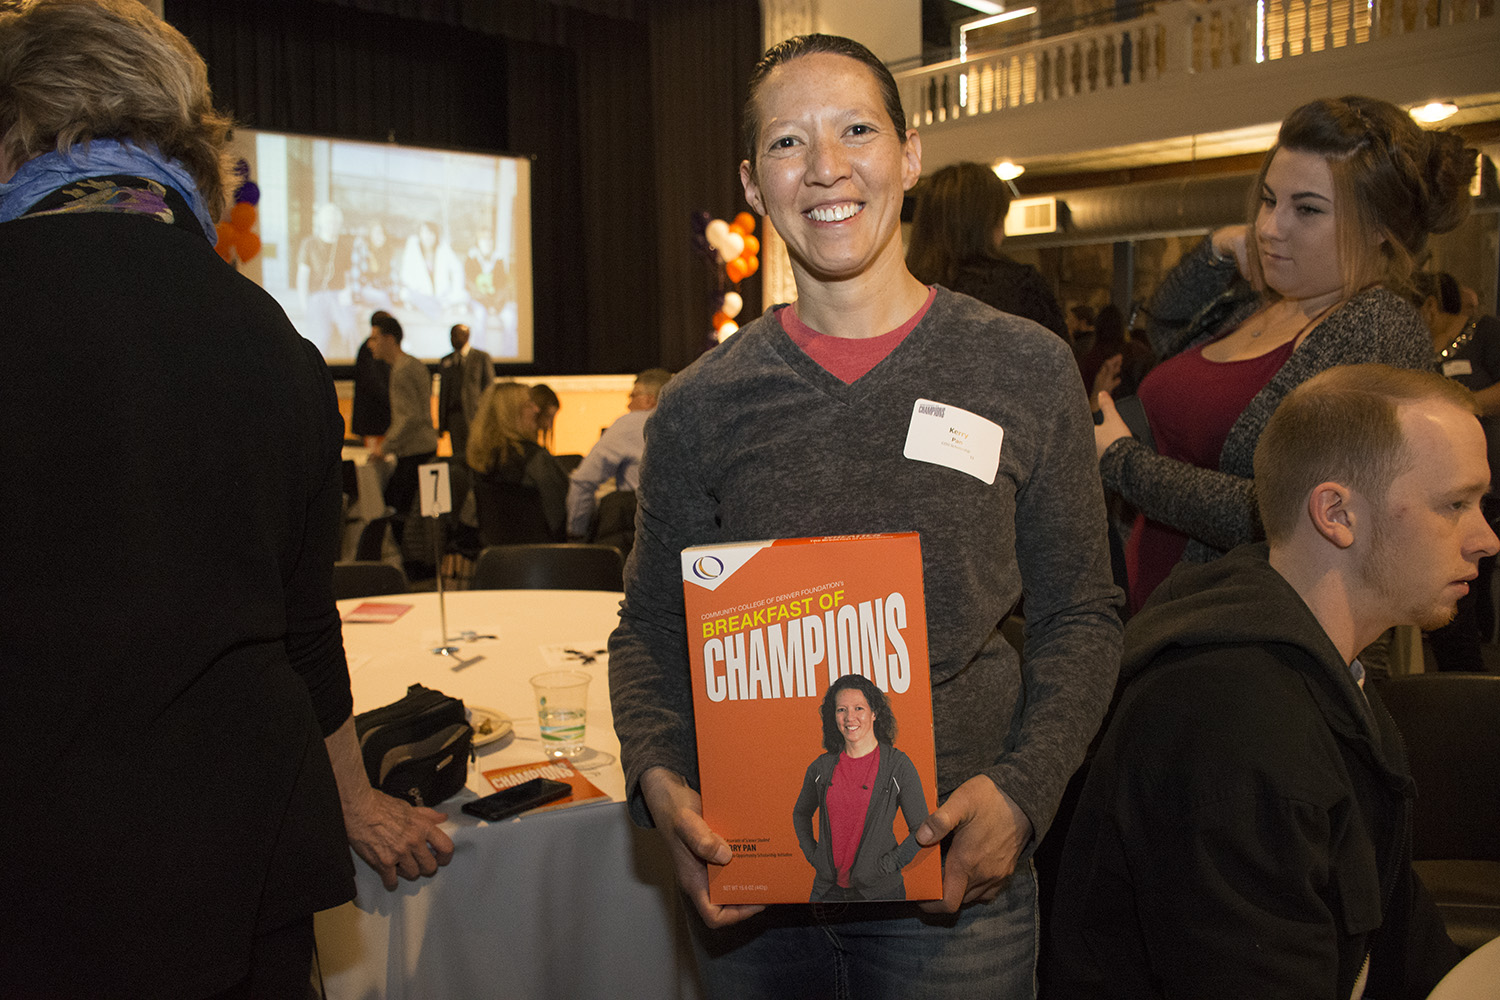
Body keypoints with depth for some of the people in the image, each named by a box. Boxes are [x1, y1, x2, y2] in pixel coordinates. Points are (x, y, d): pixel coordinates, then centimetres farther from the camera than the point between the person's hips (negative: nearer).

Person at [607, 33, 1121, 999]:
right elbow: (651, 625, 5)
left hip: (953, 879, -1)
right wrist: (658, 774, -13)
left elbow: (1080, 614, 1)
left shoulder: (1027, 370, -3)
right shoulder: (704, 403, -1)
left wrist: (1022, 790, -13)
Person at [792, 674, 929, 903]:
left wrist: (887, 865, -10)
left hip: (880, 889, -3)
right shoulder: (821, 767, 2)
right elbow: (801, 814, 19)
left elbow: (922, 831, -4)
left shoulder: (898, 765, -7)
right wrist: (811, 854, 7)